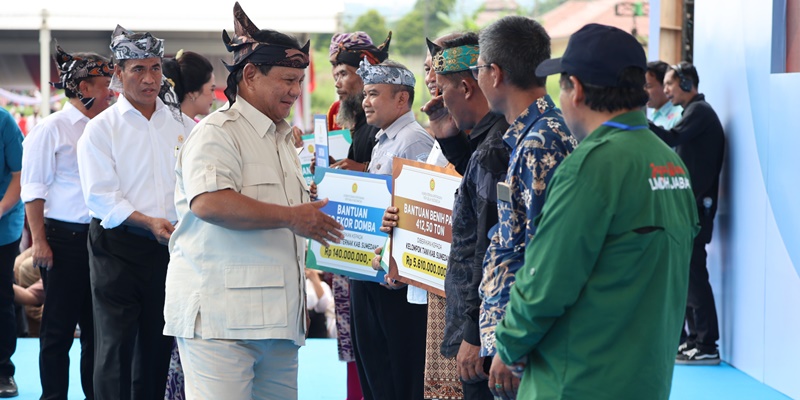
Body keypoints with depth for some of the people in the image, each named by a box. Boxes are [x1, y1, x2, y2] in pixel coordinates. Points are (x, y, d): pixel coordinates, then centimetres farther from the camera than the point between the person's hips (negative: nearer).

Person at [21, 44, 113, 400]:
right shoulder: (52, 129, -4)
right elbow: (33, 190, -5)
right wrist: (39, 241, -11)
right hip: (65, 238, -5)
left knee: (97, 327, 8)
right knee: (59, 327, 1)